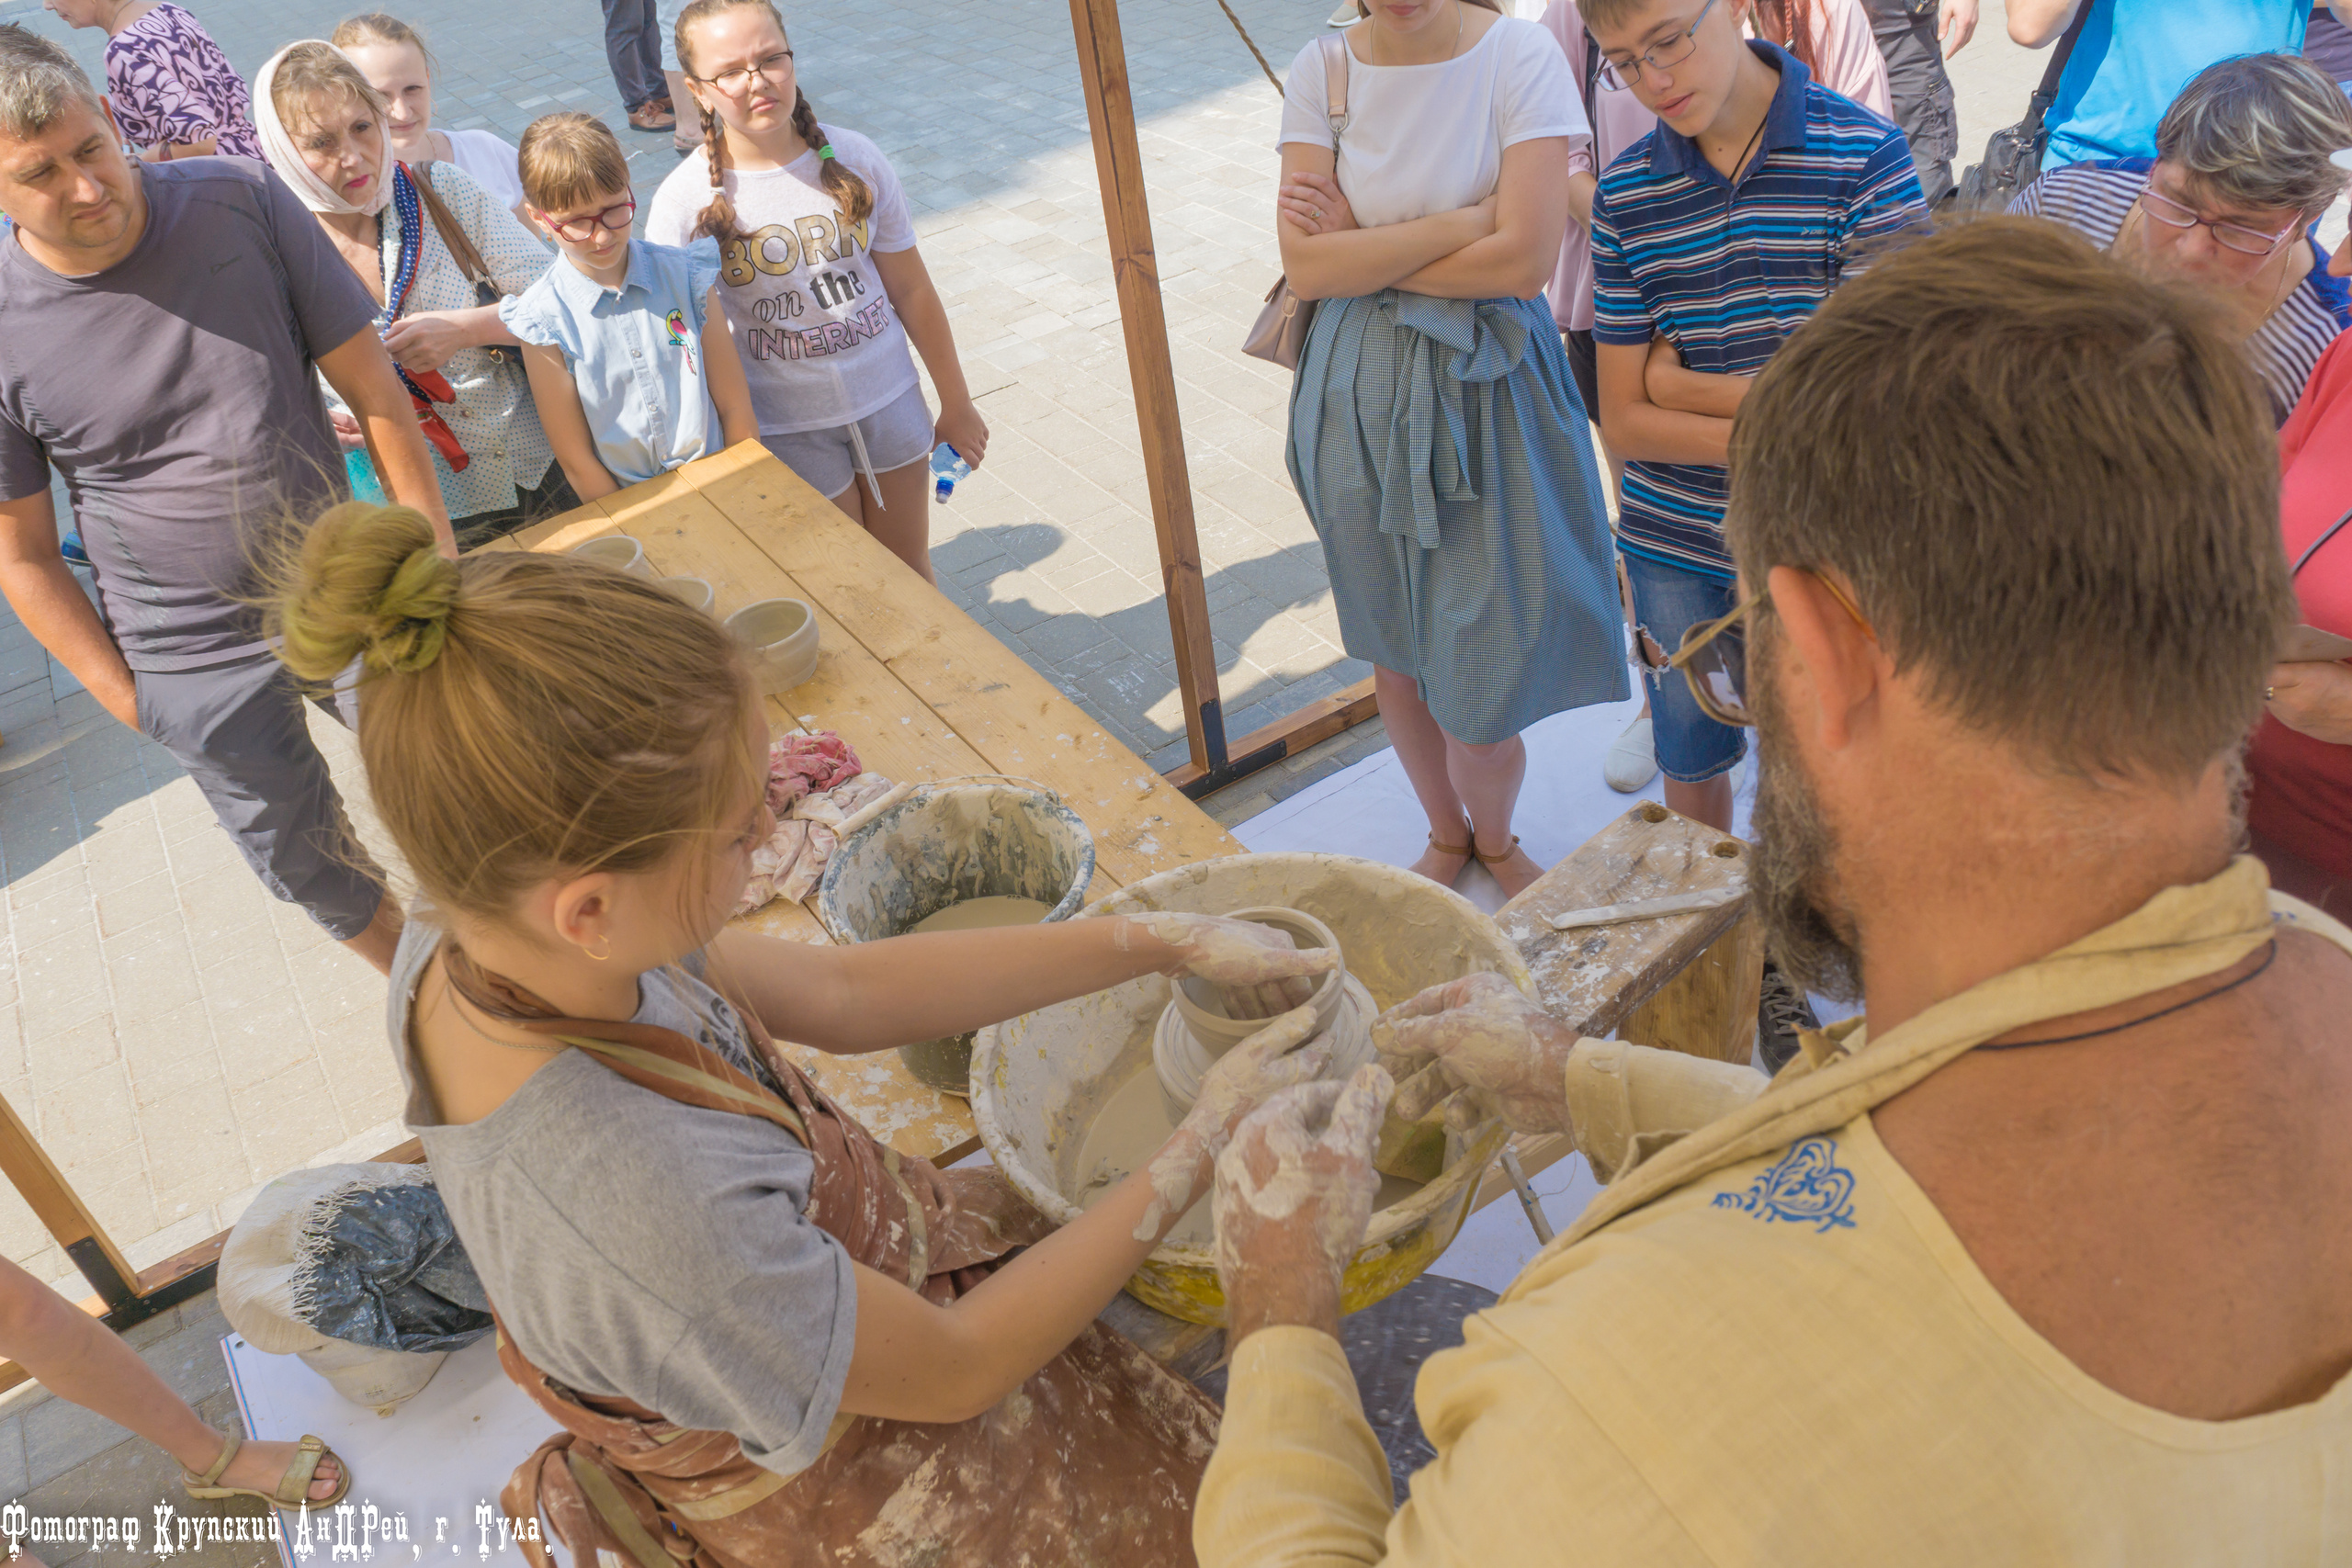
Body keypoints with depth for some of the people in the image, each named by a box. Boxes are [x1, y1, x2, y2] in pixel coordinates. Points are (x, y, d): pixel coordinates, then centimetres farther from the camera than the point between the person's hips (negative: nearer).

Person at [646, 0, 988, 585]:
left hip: (890, 399, 2)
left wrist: (956, 405, 9)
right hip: (786, 426, -2)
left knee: (909, 570, 17)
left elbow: (911, 291, 2)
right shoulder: (684, 201, -13)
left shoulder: (855, 159, -6)